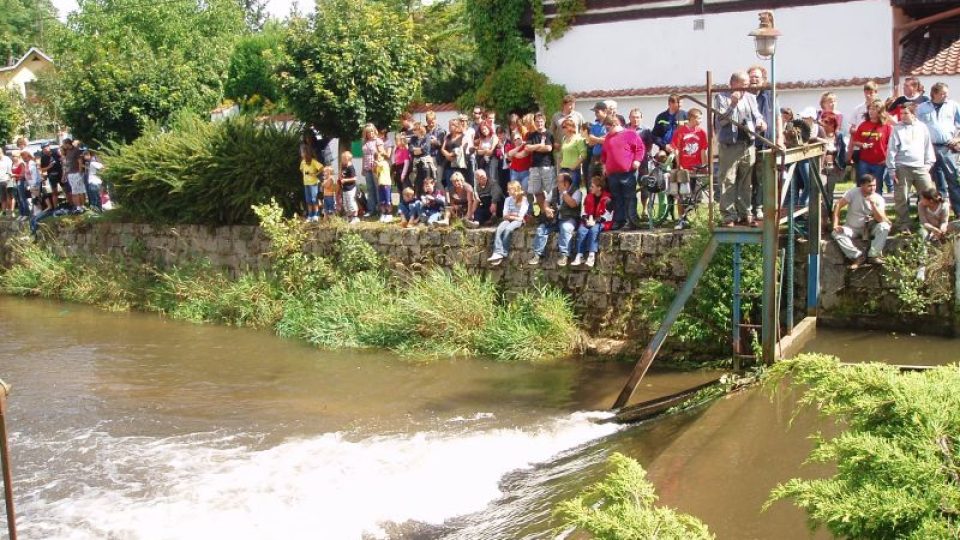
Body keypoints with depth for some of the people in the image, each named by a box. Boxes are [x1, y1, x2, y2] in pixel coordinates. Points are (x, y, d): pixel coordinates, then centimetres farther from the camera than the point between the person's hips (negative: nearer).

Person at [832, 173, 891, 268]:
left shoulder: (878, 199, -12)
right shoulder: (853, 192, -15)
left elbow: (881, 220, -20)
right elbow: (838, 206, -16)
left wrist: (873, 205, -33)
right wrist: (835, 225, -24)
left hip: (869, 228, 1)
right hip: (853, 228, -1)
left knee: (885, 227, -27)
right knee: (836, 233, -29)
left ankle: (873, 255, -23)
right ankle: (858, 256, -26)